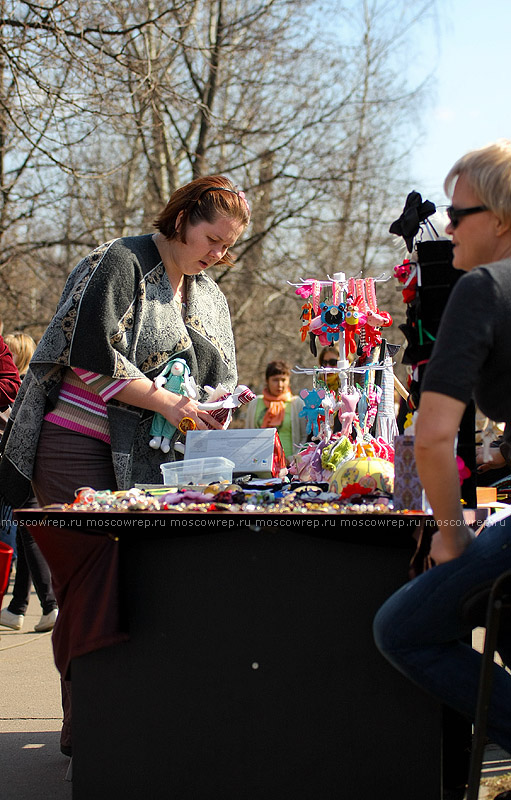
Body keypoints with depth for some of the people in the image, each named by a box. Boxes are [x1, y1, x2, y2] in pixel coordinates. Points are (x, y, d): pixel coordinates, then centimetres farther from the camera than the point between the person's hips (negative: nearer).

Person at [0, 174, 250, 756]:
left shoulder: (209, 298, 19)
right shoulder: (121, 263, -6)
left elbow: (217, 378, 22)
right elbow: (93, 355, -16)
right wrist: (166, 403, -18)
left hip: (148, 462, 7)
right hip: (79, 451, -7)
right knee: (94, 580, -12)